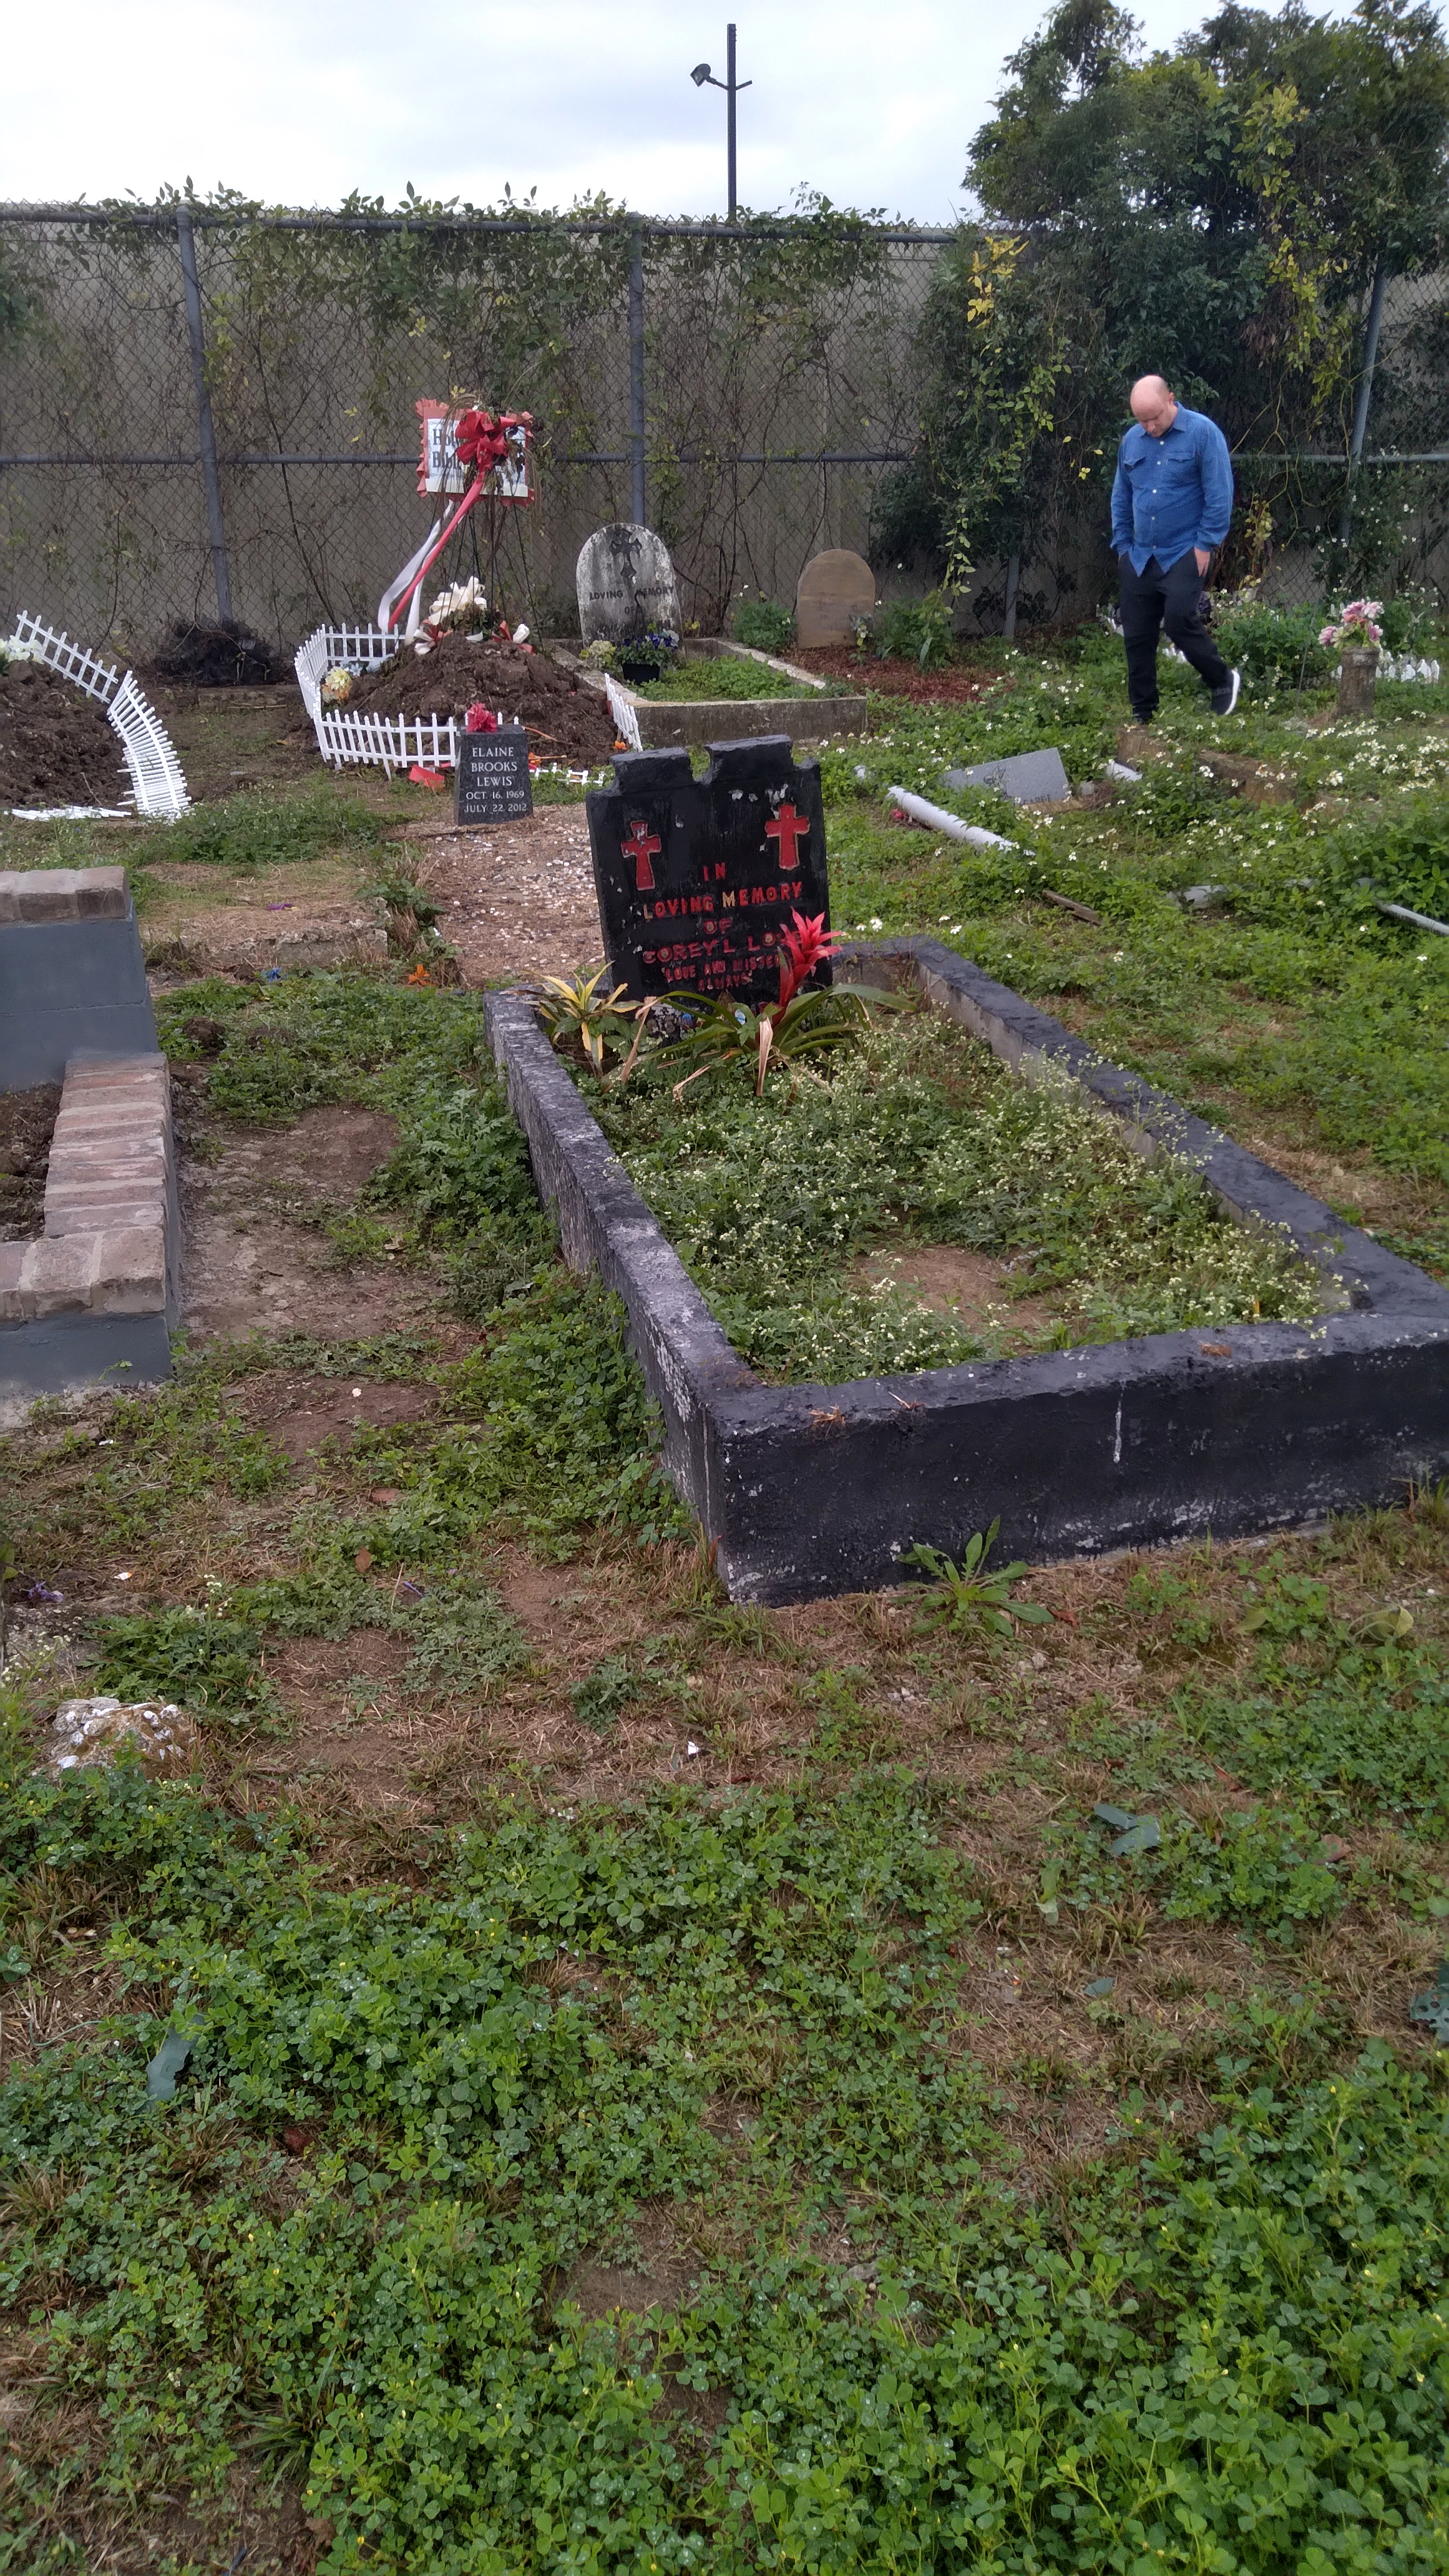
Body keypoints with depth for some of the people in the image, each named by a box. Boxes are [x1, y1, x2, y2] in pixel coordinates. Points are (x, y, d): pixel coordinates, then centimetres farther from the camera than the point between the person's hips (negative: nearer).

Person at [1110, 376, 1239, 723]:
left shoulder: (1203, 433, -9)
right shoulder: (1131, 440, 7)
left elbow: (1219, 495, -11)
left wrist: (1206, 544, -13)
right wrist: (1122, 543, 11)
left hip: (1184, 552, -5)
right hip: (1139, 555, 6)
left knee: (1179, 621, -18)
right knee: (1136, 635, 4)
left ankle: (1223, 680, 6)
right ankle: (1142, 713, 14)